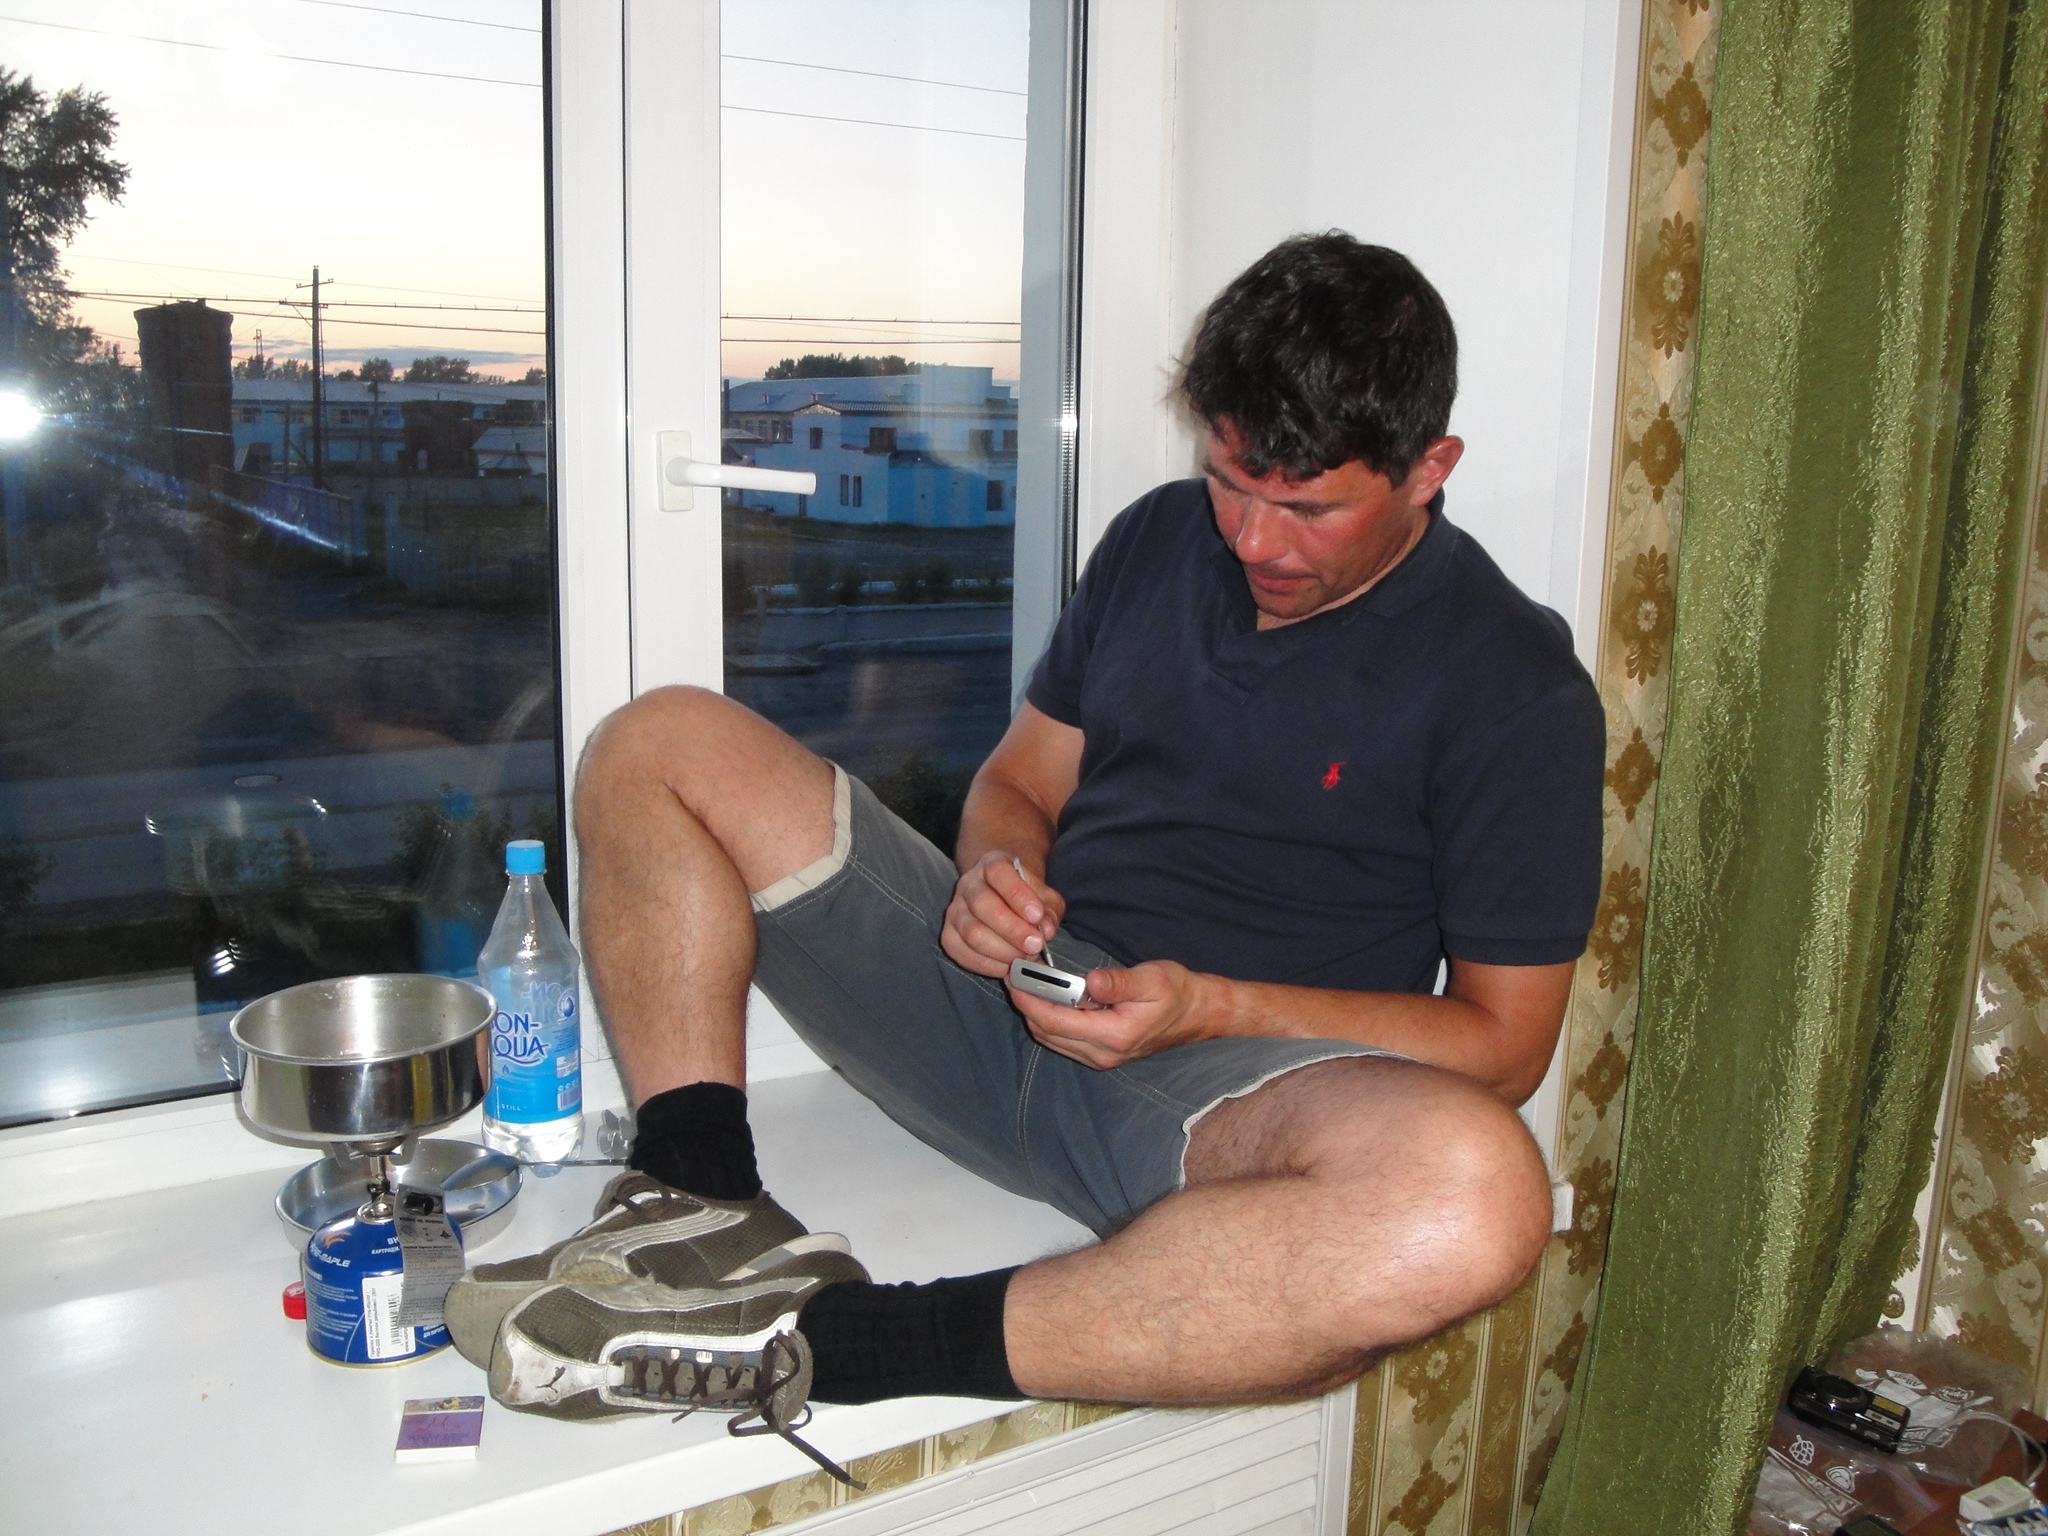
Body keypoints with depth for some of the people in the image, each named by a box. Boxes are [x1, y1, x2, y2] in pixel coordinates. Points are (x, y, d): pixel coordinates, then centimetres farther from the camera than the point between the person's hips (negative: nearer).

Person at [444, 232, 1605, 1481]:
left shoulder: (1519, 691, -5)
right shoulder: (1160, 540, 11)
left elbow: (1504, 1041, -6)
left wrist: (1208, 1005, -18)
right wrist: (999, 867, -7)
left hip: (1234, 1078, -4)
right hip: (1006, 991, 5)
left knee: (1479, 1195, -40)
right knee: (661, 744, 0)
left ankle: (844, 1343, -33)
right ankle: (704, 1202, -18)